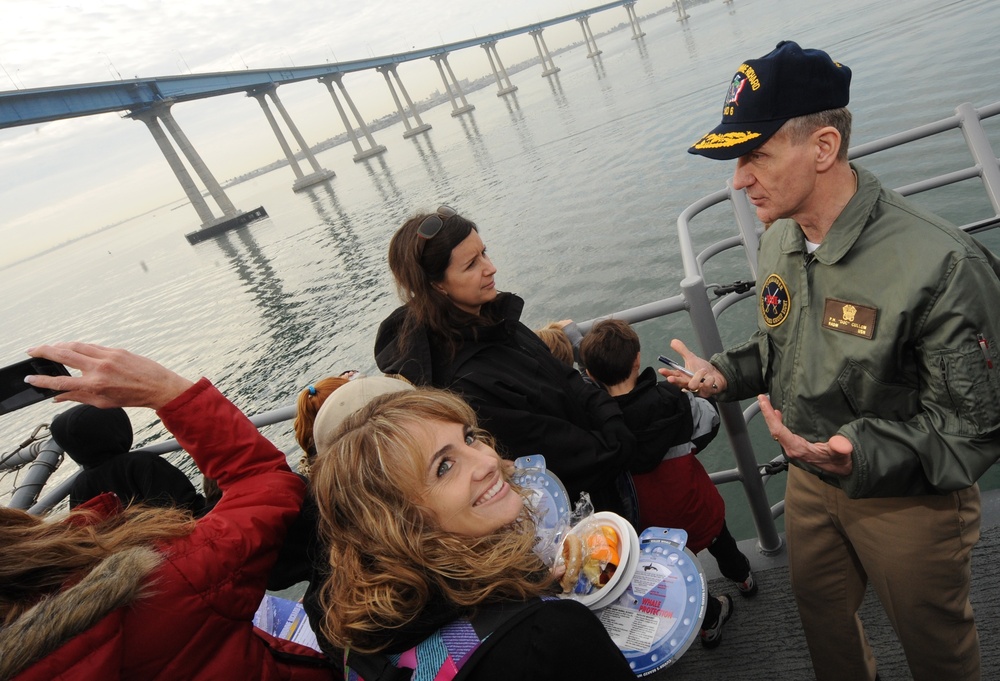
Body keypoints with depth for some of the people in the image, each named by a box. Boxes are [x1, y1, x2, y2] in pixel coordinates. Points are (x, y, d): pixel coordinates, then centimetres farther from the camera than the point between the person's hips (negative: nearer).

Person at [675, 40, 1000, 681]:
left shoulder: (942, 264, -29)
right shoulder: (779, 241, -6)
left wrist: (860, 455, -37)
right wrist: (726, 373, -9)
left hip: (909, 501, -6)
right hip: (809, 483, 6)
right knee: (822, 615, 27)